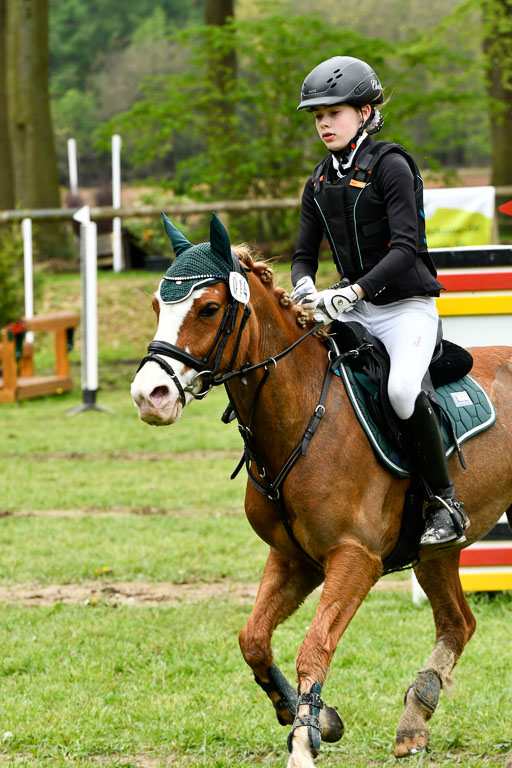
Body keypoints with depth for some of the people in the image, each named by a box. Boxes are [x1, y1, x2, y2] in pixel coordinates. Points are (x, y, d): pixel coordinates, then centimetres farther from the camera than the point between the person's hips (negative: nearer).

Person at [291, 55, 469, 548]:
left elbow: (404, 249, -19)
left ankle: (445, 505, -20)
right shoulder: (320, 183, 12)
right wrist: (305, 288, -11)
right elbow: (304, 254, 13)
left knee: (402, 388, -32)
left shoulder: (390, 166, -10)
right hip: (354, 311, 7)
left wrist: (350, 293, -29)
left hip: (407, 307, -7)